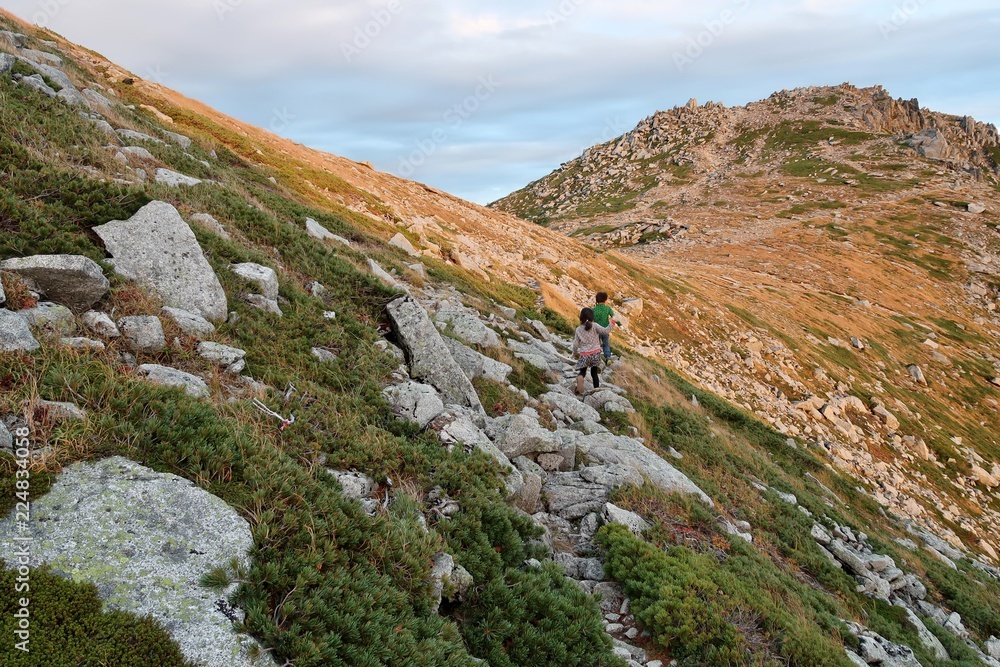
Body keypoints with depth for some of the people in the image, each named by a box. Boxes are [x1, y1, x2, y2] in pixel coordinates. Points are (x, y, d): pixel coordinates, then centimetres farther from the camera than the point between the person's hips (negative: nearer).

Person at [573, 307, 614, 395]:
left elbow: (575, 344, 6)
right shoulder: (594, 326, -3)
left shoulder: (578, 329, 4)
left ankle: (580, 378, -25)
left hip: (584, 354, 0)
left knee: (582, 371, 10)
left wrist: (575, 353, 22)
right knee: (594, 372, 12)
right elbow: (605, 331, -16)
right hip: (595, 353, 0)